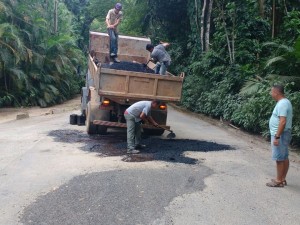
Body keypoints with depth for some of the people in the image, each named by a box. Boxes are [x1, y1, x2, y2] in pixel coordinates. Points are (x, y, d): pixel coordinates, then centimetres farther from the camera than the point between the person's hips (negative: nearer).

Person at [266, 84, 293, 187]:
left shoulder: (282, 104, -20)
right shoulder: (284, 102, 13)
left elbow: (283, 122, -27)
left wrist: (277, 137, -26)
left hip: (280, 135, -10)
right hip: (283, 134, 10)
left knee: (279, 158, -3)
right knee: (284, 158, 14)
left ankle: (278, 181, 5)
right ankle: (282, 179, 22)